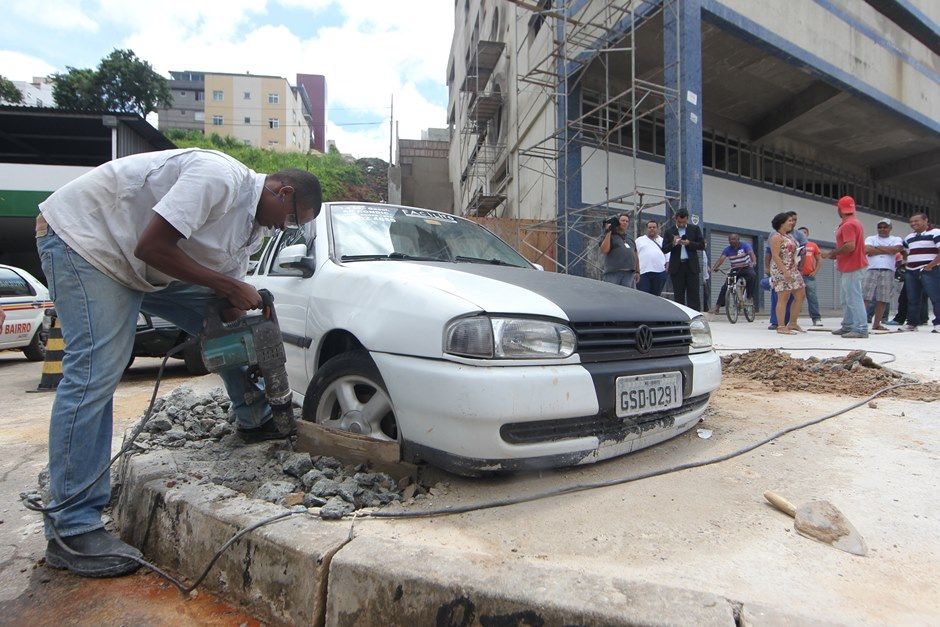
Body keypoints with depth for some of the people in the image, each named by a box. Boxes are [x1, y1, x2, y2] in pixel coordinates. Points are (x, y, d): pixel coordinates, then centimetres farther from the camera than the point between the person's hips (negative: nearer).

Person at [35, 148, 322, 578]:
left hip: (145, 267, 9)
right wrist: (229, 286, -23)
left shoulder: (254, 224, 4)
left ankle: (255, 421, 22)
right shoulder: (220, 177, -26)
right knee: (95, 373, -17)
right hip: (82, 236, -9)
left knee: (232, 323, 5)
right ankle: (71, 531, -11)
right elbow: (152, 247, -30)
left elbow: (229, 297, 7)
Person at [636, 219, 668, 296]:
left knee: (656, 296, 5)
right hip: (643, 272, -2)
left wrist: (667, 265, -1)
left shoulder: (663, 241, 19)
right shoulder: (639, 240, 15)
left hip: (660, 272, 2)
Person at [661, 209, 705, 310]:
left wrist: (689, 243, -12)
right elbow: (664, 249, 1)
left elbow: (702, 246, 4)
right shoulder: (669, 231, 6)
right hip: (677, 267, 0)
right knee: (678, 295, 3)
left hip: (692, 266, 0)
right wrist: (673, 244, -17)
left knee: (694, 293, -2)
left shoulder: (695, 229, 7)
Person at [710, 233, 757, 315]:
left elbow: (751, 253, -24)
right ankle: (717, 307, -10)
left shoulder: (745, 245, -7)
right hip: (734, 270, 2)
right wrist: (715, 267, -34)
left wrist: (754, 262, -46)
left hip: (746, 268, -2)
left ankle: (750, 296, -23)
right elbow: (721, 258, -16)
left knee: (752, 276, -36)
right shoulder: (727, 249, -2)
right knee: (725, 287, -11)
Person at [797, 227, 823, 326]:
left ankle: (816, 319, 1)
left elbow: (819, 260, 15)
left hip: (810, 276, 1)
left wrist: (815, 271, 4)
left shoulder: (813, 245, 13)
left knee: (812, 297, -3)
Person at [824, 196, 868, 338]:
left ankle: (861, 329, -7)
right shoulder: (856, 223, 17)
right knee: (847, 299, 17)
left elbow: (850, 246, -26)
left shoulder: (848, 225, -17)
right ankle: (847, 326, 24)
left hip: (851, 267, -11)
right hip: (848, 266, 11)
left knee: (854, 298, -9)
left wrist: (833, 253, -12)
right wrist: (835, 254, 13)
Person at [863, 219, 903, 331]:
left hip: (888, 271, 1)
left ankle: (876, 324, 5)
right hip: (871, 270, -1)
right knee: (864, 297, -10)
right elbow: (867, 250, -5)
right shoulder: (870, 238, 15)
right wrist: (887, 250, 0)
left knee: (882, 300, 0)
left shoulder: (896, 239, 16)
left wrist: (877, 248, 0)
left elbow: (895, 250, -5)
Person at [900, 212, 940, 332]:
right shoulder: (909, 237, 20)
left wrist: (930, 266, -17)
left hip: (929, 270, -7)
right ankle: (912, 323, 13)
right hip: (911, 272, 7)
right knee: (912, 300, 8)